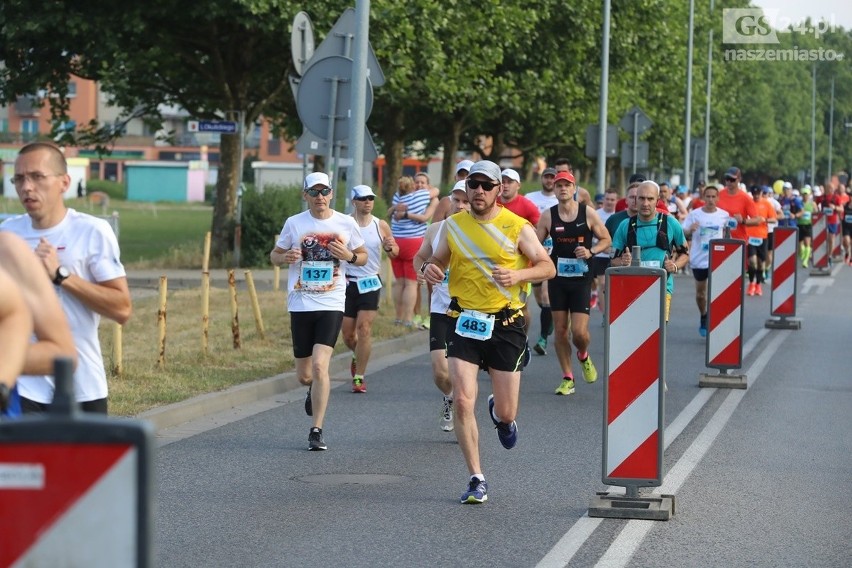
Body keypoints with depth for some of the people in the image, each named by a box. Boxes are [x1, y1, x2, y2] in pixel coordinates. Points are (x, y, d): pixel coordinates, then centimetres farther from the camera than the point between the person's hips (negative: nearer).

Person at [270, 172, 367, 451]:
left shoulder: (346, 223, 2)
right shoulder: (294, 223, 3)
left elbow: (363, 257, 14)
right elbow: (274, 255, 12)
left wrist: (350, 256, -9)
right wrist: (285, 257, -12)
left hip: (331, 304, -2)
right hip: (300, 304, 2)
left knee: (320, 365, -17)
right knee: (304, 375, 7)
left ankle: (317, 431, -8)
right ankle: (314, 390, 46)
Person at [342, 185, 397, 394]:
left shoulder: (381, 226, 3)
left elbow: (394, 252, 12)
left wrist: (391, 248, -11)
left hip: (370, 283, 0)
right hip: (348, 282, 0)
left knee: (364, 328, -11)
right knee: (348, 334, 6)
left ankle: (359, 377, -5)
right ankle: (357, 355, 40)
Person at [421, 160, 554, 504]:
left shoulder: (517, 227, -2)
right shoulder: (453, 226, 6)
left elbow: (547, 267, 0)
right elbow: (437, 261, 18)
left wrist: (518, 274, -20)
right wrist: (429, 269, -6)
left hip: (505, 324, -1)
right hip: (464, 323, 1)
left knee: (507, 414, 3)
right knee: (462, 401, -13)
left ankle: (500, 414, 44)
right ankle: (476, 480, -1)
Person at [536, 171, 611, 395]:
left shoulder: (588, 213, -3)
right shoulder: (548, 216, 1)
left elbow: (606, 239, 5)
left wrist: (591, 252, -12)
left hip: (581, 278, -2)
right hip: (557, 277, 2)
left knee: (579, 331, -11)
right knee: (560, 330, 4)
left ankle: (584, 356, 24)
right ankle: (567, 378, 16)